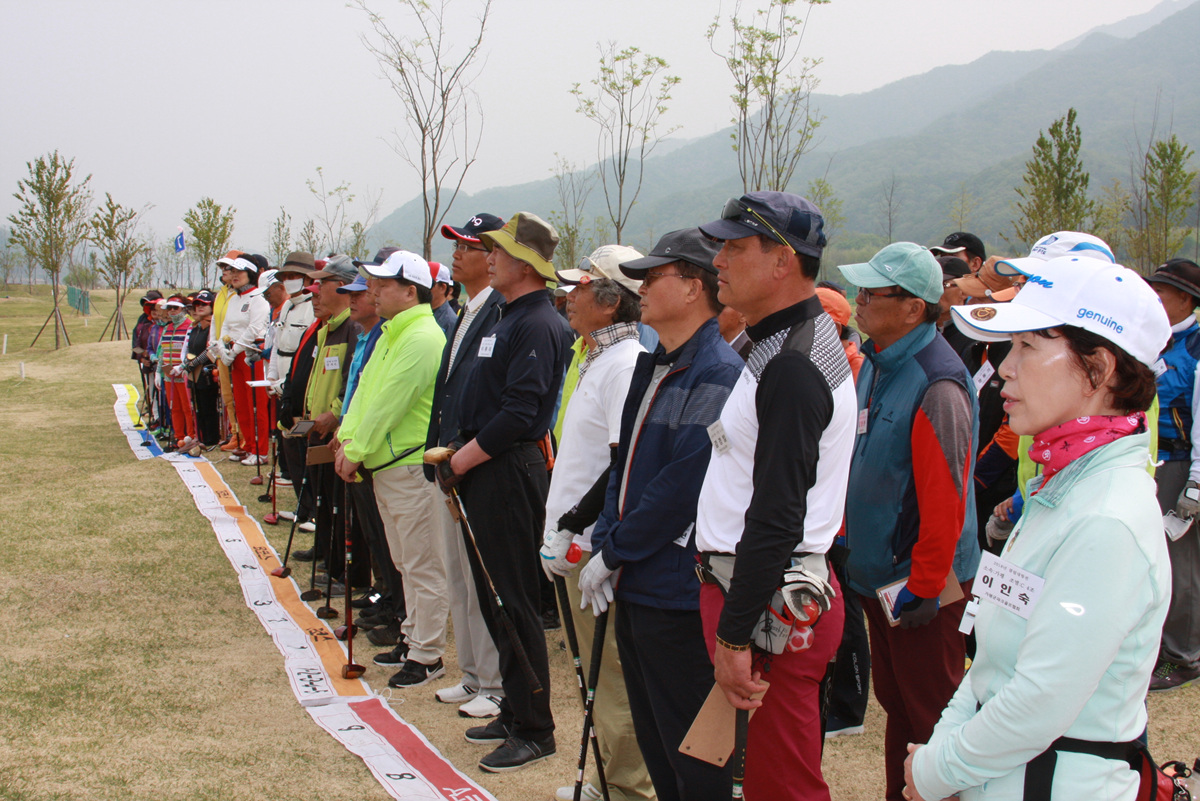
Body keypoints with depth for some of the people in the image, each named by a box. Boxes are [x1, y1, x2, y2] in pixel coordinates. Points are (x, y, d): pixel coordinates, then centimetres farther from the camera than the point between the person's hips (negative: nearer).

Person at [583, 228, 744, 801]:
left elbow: (683, 485, -22)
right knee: (652, 739, 19)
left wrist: (612, 554, -14)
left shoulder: (718, 374, -17)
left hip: (678, 593, -9)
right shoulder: (653, 366, 14)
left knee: (691, 753, 2)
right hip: (634, 584, 9)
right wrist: (604, 543, 3)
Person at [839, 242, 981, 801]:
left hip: (921, 580, -9)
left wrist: (925, 587, -19)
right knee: (894, 699, 20)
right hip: (878, 570, 9)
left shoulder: (936, 386, -22)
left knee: (930, 710, 4)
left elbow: (944, 499, -23)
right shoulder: (876, 365, 7)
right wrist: (850, 546, 18)